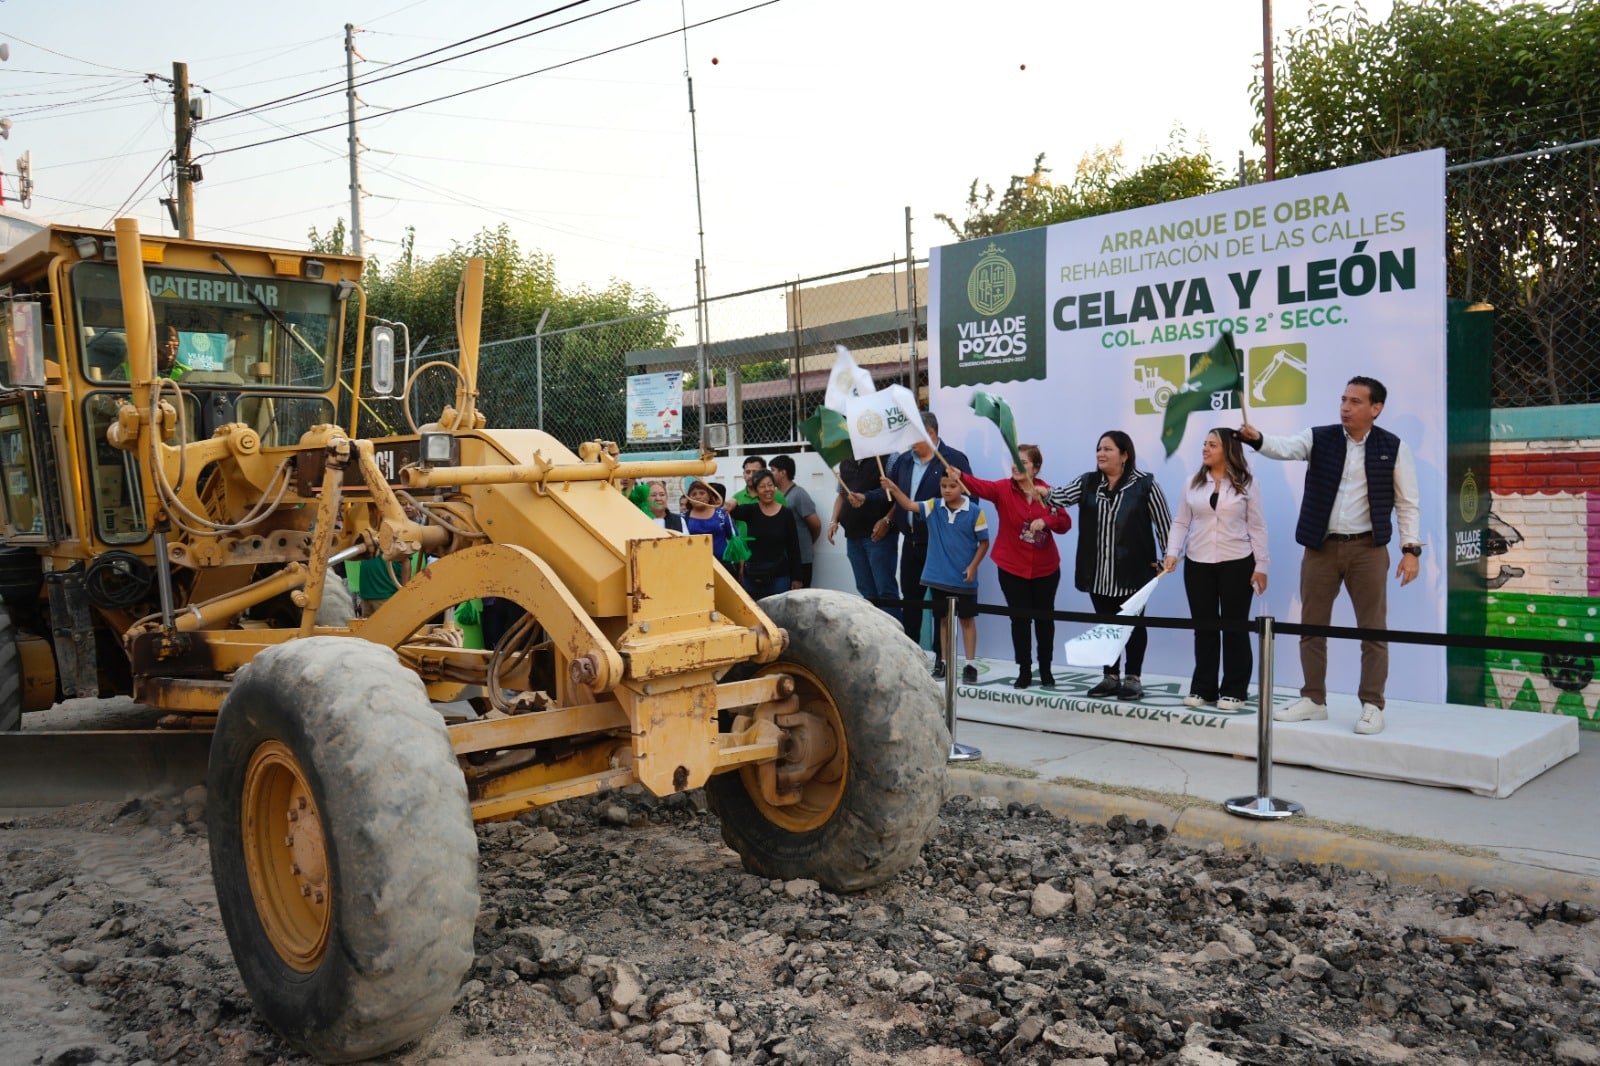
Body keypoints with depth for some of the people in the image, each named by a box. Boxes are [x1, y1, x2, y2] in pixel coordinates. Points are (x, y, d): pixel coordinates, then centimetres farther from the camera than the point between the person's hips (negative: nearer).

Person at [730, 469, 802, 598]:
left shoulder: (786, 514, 2)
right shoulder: (751, 511, 3)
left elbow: (793, 548, 3)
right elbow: (736, 512, -20)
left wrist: (796, 577, 0)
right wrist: (732, 506, -45)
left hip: (779, 576, -1)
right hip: (752, 576, 1)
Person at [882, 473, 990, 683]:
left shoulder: (975, 512, -10)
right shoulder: (934, 506, -1)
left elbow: (984, 542, -4)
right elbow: (909, 505, -12)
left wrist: (973, 566, -11)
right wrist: (893, 489, -28)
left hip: (964, 578, -3)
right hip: (938, 576, 3)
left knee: (967, 619, 7)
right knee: (943, 618, 13)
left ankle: (970, 665, 13)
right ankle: (943, 662, 23)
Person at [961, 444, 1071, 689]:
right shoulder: (1003, 489, -9)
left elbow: (1065, 522, -2)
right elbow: (980, 486, -27)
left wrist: (1045, 520, -22)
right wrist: (960, 476, -47)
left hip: (1045, 569, 1)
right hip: (1012, 568, -1)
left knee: (1044, 619, 11)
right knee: (1020, 619, 4)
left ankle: (1045, 669, 27)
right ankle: (1024, 671, 18)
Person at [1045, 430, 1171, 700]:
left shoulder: (1144, 485, -6)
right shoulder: (1087, 482, 5)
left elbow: (1164, 523, -1)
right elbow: (1061, 496, -10)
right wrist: (1039, 490, -30)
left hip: (1132, 570, -4)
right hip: (1098, 572, 4)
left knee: (1133, 624, 6)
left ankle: (1132, 679, 16)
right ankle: (1111, 677, 23)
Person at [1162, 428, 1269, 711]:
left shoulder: (1246, 485, -1)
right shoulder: (1193, 484, 6)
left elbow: (1257, 528, -1)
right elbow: (1180, 523, 6)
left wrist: (1261, 566, -5)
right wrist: (1172, 552, -8)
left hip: (1237, 564, -3)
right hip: (1198, 564, 3)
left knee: (1235, 626, 4)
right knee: (1204, 626, 8)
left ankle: (1234, 691, 12)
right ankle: (1203, 688, 16)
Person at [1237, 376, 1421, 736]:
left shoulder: (1394, 448, -1)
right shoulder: (1318, 438, 2)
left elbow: (1408, 502, 1)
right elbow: (1285, 447, -16)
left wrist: (1411, 548, -6)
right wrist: (1257, 438, -38)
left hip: (1368, 548, -2)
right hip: (1320, 547, 2)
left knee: (1373, 629, 1)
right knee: (1312, 627, 8)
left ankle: (1372, 706, 11)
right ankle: (1314, 700, 19)